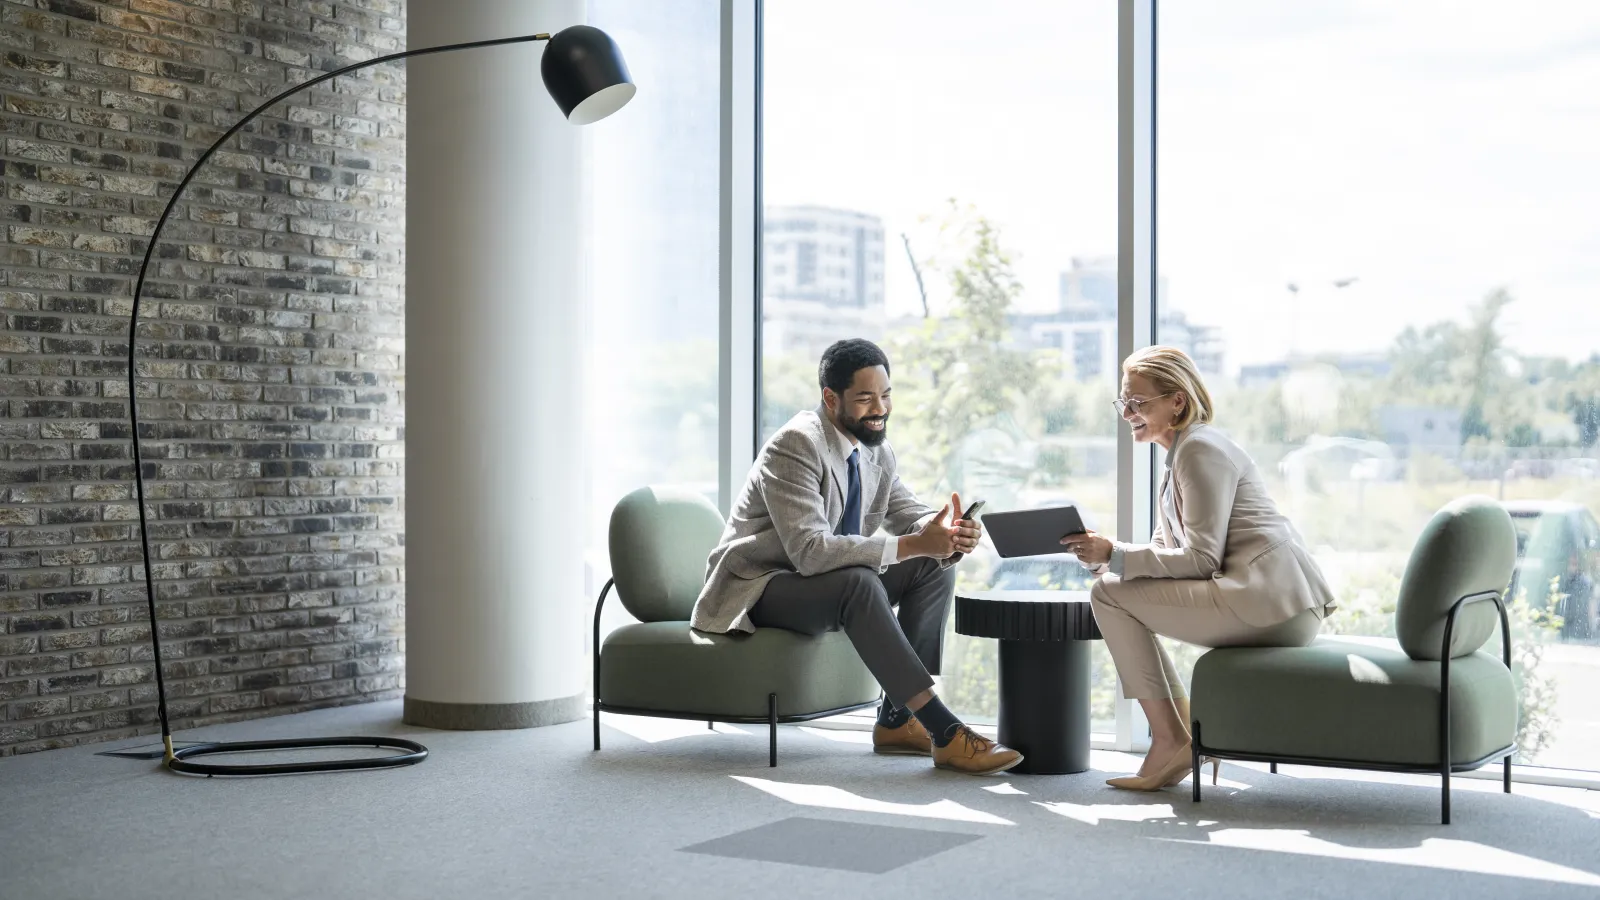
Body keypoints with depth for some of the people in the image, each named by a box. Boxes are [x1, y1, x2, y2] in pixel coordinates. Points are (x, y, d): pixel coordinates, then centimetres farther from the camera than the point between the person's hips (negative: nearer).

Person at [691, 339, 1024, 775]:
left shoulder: (874, 448, 4)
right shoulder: (794, 447, -23)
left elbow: (908, 513, 5)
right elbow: (810, 551, -32)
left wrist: (947, 531, -20)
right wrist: (912, 545, -37)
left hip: (819, 580, 9)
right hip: (757, 588, -9)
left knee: (935, 568, -7)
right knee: (860, 583, -35)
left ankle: (896, 718, -9)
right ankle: (943, 732, -34)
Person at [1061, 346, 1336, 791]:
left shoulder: (1200, 449, -10)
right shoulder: (1182, 451, 21)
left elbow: (1200, 559, -17)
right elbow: (1168, 547, 20)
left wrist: (1114, 556, -16)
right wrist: (1107, 556, 3)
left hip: (1268, 599, -11)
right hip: (1276, 602, 11)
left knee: (1109, 594, -12)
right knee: (1117, 583, 20)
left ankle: (1170, 742, -8)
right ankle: (1185, 731, 14)